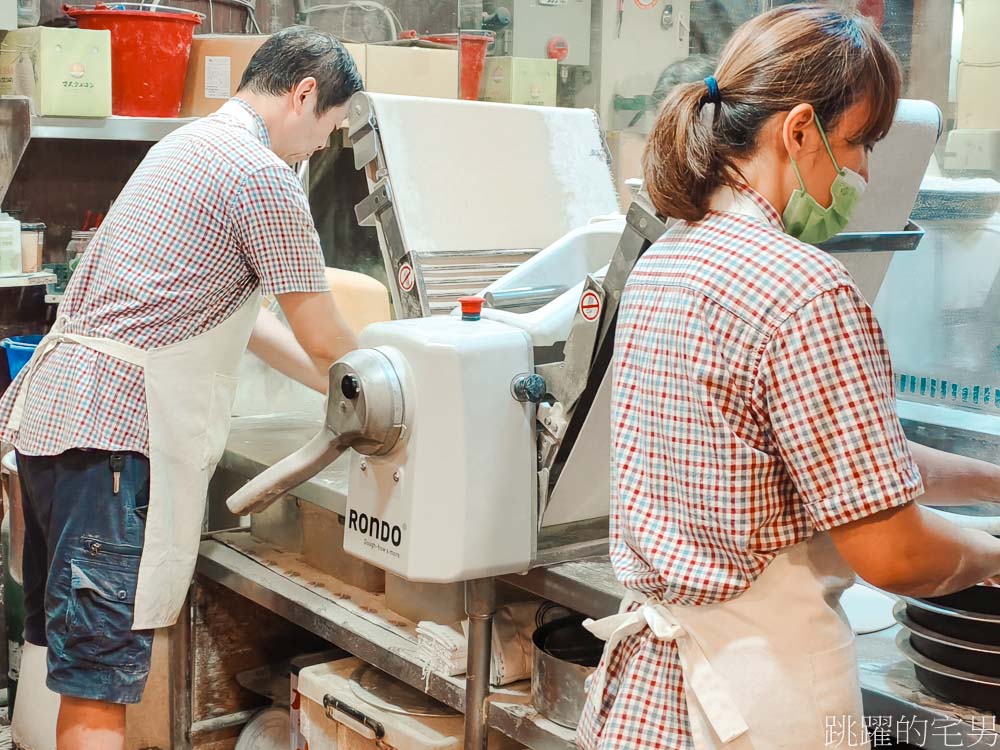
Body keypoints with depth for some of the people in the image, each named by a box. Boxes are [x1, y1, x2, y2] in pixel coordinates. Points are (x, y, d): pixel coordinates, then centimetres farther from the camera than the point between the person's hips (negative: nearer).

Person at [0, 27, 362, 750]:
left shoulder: (192, 144, 21)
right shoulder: (265, 177, -10)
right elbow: (325, 340, -5)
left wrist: (331, 383, 27)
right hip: (116, 426, -10)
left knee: (71, 657, 19)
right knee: (100, 686, -7)